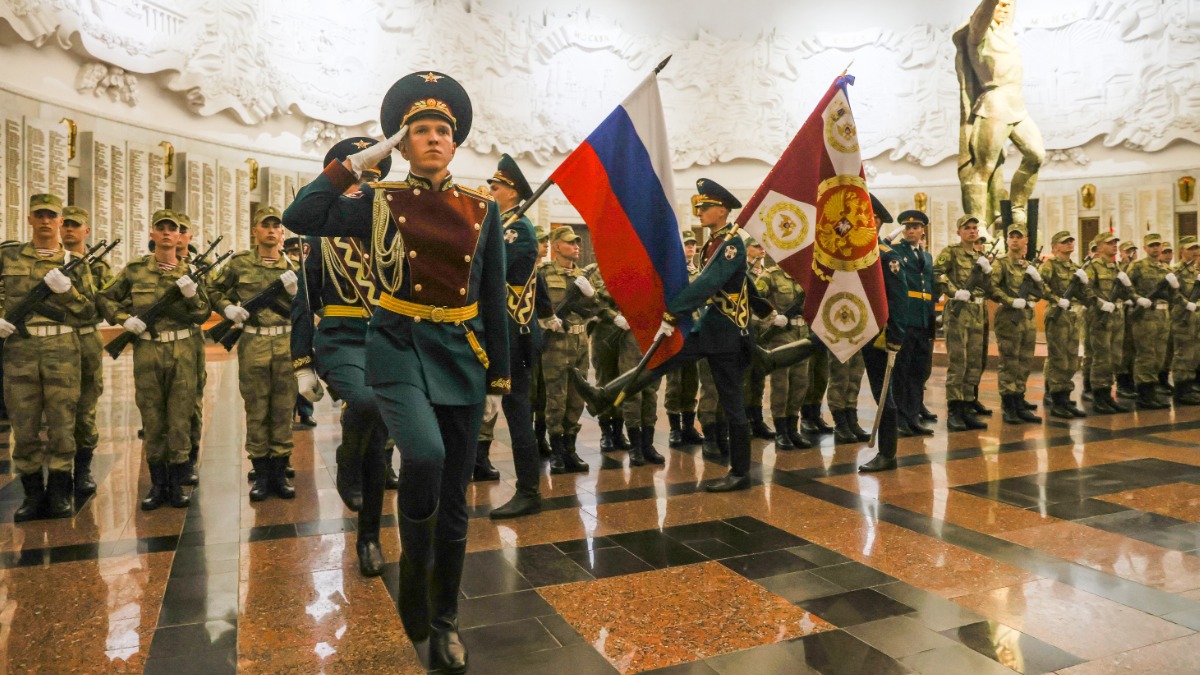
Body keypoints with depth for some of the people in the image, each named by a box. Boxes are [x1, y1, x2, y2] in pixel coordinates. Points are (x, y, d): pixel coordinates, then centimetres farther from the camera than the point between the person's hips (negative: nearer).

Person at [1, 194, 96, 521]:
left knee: (62, 424, 1)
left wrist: (65, 289, -11)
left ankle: (59, 494, 10)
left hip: (63, 350, -1)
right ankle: (32, 494, 15)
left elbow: (90, 312, 6)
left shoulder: (75, 263, 9)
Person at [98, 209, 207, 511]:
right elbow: (106, 298, 15)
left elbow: (203, 314, 4)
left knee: (180, 418, 2)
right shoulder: (135, 269, 5)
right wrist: (124, 319, -1)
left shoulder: (189, 271, 5)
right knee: (152, 419, 7)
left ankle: (177, 485, 12)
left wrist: (192, 295, -14)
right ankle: (158, 485, 18)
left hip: (182, 351, 0)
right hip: (146, 350, 1)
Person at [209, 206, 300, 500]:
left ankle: (280, 470, 15)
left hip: (286, 343, 1)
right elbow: (214, 291, 14)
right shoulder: (239, 263, 3)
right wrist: (228, 308, -5)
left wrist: (294, 291, -13)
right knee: (256, 409, 5)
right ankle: (261, 473, 15)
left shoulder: (292, 266, 7)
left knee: (283, 407, 6)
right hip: (252, 343, -1)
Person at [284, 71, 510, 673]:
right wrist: (358, 161, -6)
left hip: (463, 354, 3)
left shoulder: (482, 210, 6)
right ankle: (414, 568, 1)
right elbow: (301, 218, -10)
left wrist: (499, 372, 6)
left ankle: (444, 622, 25)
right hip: (400, 348, -2)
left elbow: (495, 299, 8)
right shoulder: (381, 203, 2)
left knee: (453, 495, 7)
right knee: (424, 455, -30)